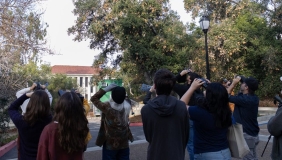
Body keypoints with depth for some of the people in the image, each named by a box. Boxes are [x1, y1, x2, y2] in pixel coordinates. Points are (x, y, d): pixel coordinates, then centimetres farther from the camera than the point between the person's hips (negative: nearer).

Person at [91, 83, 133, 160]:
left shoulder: (107, 107, -20)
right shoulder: (126, 107, -9)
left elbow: (94, 98, -6)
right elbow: (123, 100, 15)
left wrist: (106, 89, -11)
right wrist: (120, 91, 2)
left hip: (110, 145, -3)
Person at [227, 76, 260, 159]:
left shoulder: (244, 99, -23)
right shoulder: (254, 98, 2)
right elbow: (240, 95, 20)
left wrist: (234, 83, -9)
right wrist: (240, 81, 8)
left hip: (246, 135, -9)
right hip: (253, 134, 9)